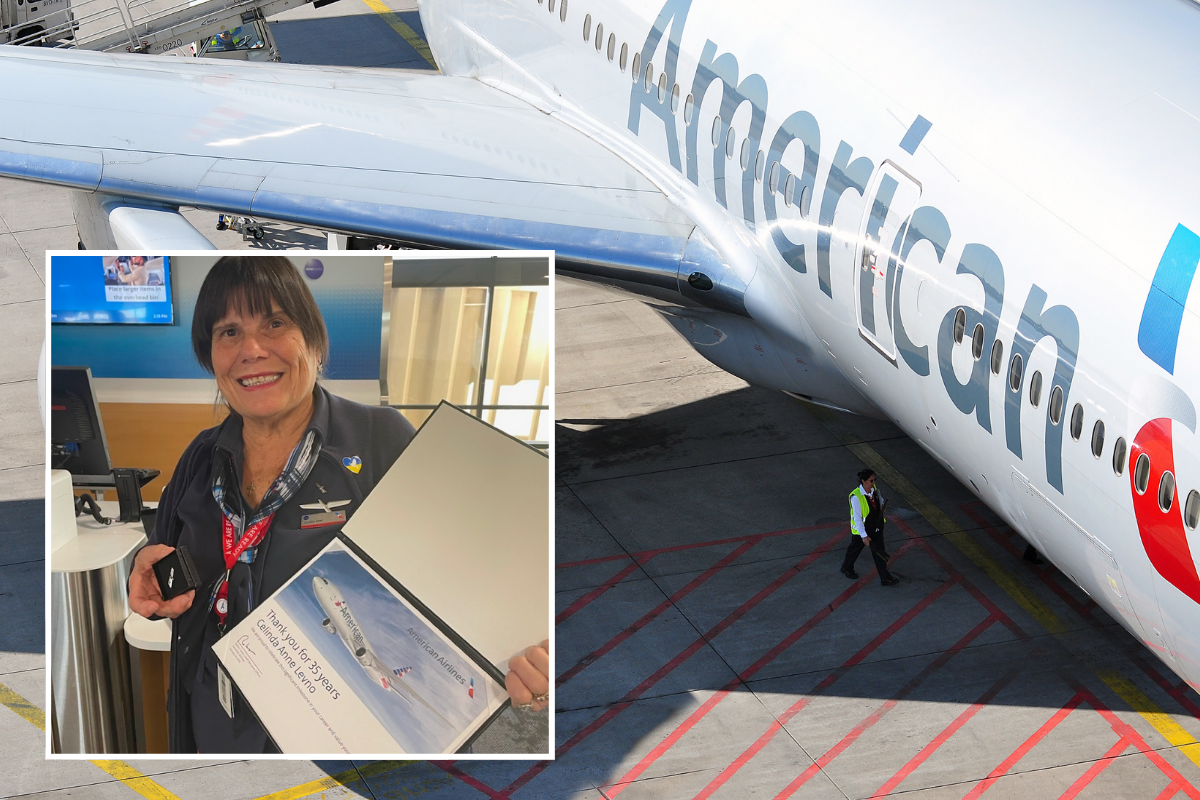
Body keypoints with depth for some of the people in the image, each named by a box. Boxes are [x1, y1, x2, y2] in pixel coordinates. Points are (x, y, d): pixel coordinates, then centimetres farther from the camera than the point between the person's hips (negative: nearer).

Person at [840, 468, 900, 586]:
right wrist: (864, 536, -28)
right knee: (855, 549, 19)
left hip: (876, 528, 5)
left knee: (879, 552, 9)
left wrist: (881, 505, -4)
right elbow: (857, 518, -28)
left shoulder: (874, 489, -8)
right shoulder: (856, 497, -30)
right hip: (861, 529, -5)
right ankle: (846, 568, 47)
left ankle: (885, 578, 18)